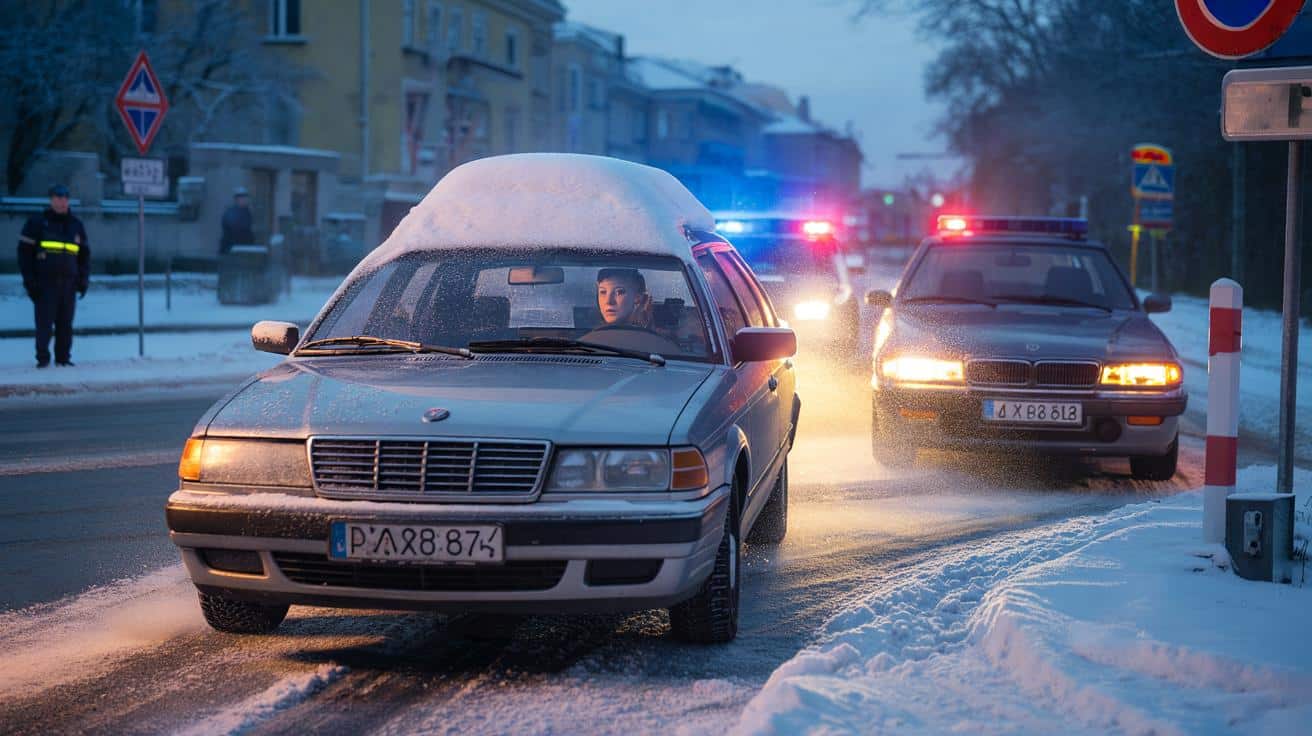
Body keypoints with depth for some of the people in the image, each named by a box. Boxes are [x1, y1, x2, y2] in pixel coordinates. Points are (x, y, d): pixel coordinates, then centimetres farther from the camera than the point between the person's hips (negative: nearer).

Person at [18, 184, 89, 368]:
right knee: (44, 321, -5)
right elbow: (25, 252, 0)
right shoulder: (37, 222, 2)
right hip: (44, 282, -4)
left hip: (68, 282, 4)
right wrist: (29, 279, -7)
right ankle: (42, 358, 0)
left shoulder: (76, 225, 14)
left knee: (65, 323, 4)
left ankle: (63, 357, 11)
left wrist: (84, 279, 10)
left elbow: (84, 254, 20)